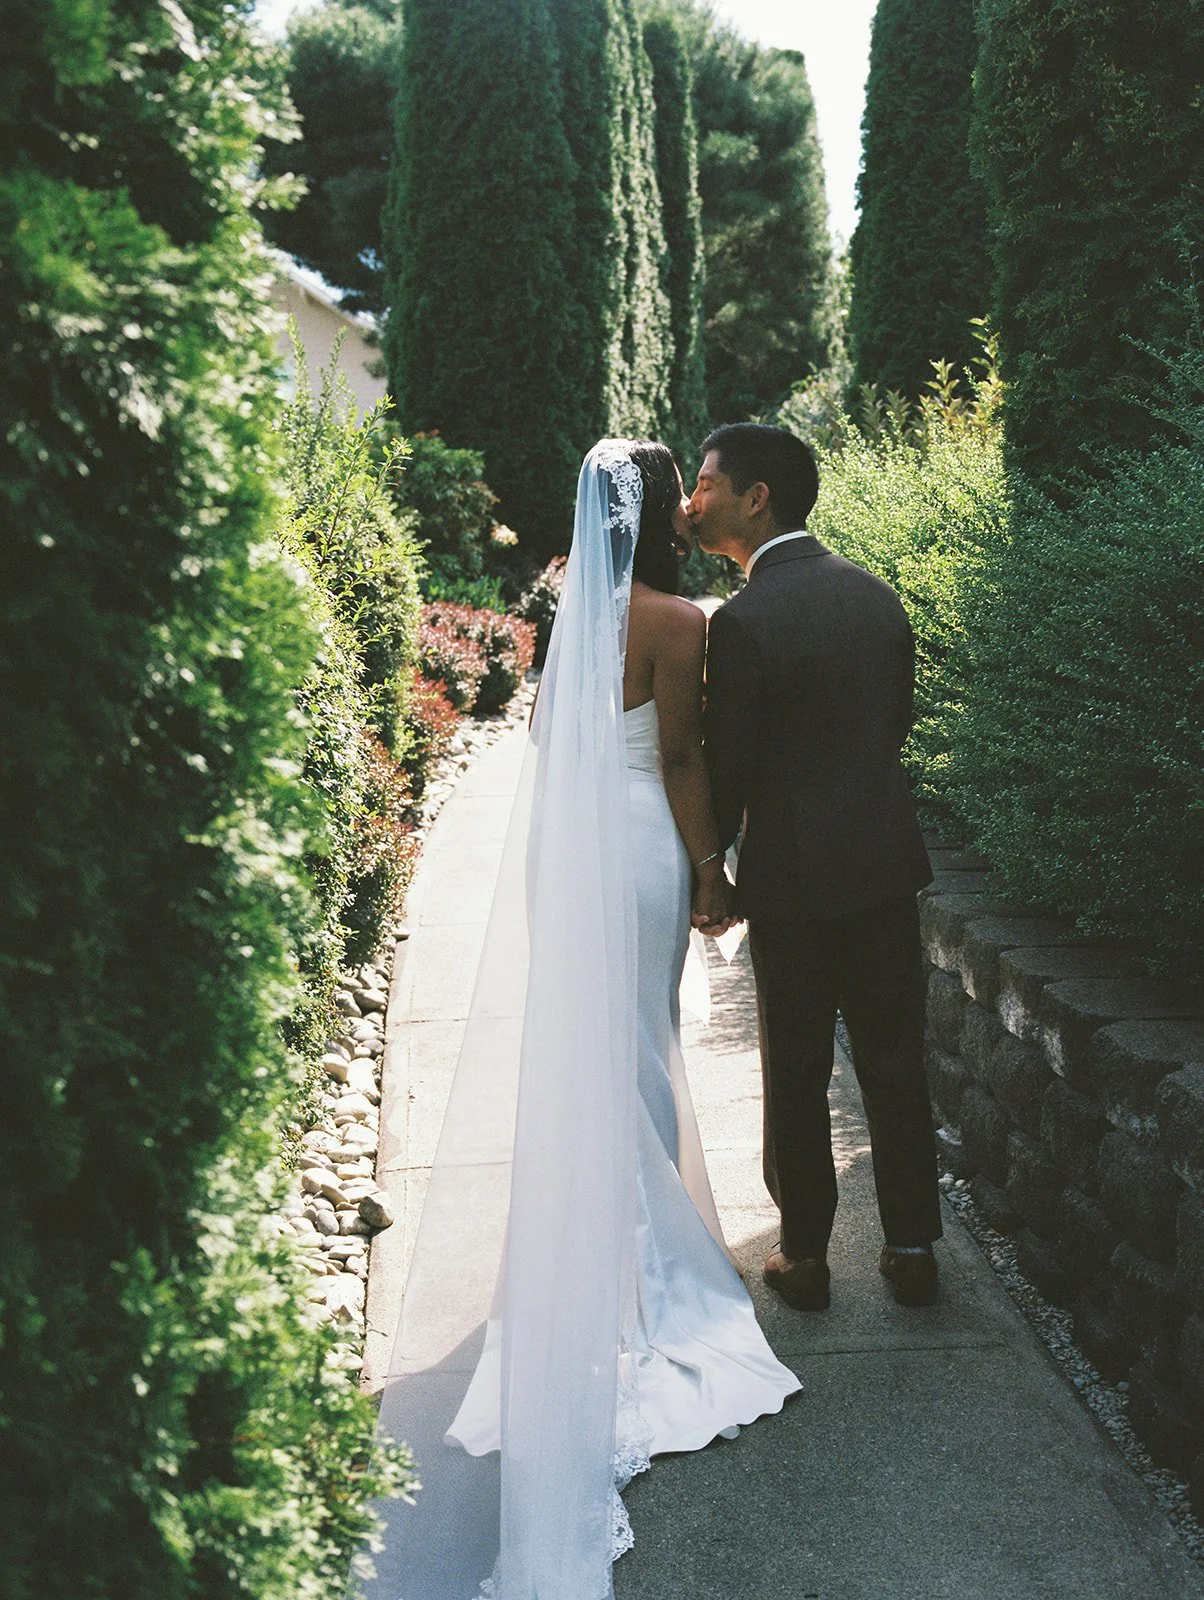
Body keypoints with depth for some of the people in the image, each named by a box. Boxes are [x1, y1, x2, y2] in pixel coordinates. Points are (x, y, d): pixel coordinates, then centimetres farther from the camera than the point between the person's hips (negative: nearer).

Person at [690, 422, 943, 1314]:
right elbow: (899, 722, 11)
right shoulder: (877, 595, 4)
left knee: (797, 1077, 9)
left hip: (792, 877, -5)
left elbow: (728, 768, -12)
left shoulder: (744, 621, -17)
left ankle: (806, 1257, 22)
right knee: (896, 1064, 14)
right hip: (888, 863, 5)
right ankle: (913, 1248, 24)